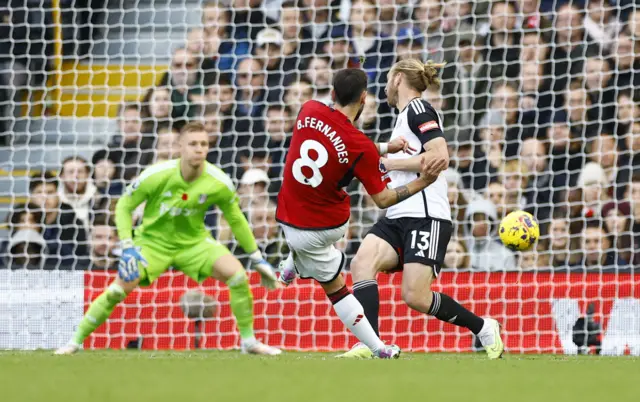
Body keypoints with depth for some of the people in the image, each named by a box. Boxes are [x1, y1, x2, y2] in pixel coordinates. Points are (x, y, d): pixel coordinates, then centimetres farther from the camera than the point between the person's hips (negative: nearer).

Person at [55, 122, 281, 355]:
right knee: (120, 288, -20)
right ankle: (76, 341, -3)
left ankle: (249, 342, -2)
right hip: (153, 240, -2)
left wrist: (258, 259, 4)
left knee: (237, 274, -20)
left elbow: (236, 220, 1)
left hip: (194, 241, 2)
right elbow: (124, 206, -10)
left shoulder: (219, 183, -16)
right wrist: (127, 248, -21)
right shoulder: (156, 176, -22)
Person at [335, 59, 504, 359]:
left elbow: (440, 158, -17)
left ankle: (483, 328, 7)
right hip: (398, 218, 9)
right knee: (362, 263, -17)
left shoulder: (418, 108, -5)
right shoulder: (405, 117, 23)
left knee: (416, 297, -15)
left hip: (426, 217, -9)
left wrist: (387, 163, -12)